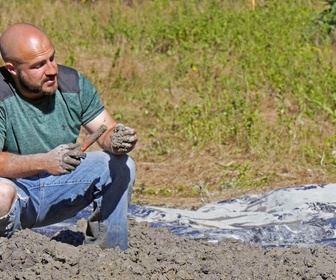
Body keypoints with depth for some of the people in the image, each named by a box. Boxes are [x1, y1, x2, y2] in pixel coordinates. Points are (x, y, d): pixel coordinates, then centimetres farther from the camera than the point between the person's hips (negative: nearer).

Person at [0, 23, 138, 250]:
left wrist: (116, 141, -27)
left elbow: (107, 131, -2)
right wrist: (45, 162, -42)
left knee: (121, 167, -11)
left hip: (58, 191, 5)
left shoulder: (73, 83, -5)